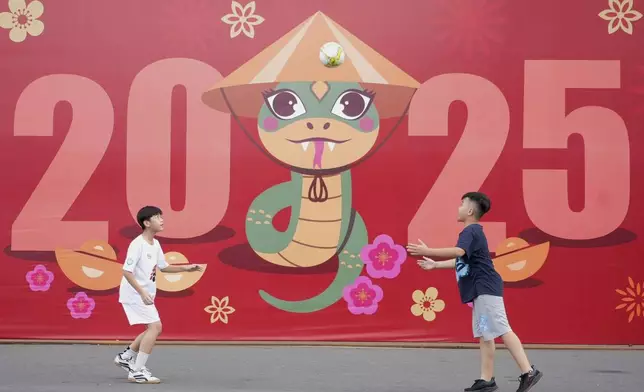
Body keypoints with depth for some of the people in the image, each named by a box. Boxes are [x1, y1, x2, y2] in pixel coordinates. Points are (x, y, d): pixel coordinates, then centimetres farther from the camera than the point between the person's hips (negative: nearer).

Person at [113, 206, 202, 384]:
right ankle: (137, 371, -11)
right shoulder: (138, 244, -20)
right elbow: (126, 272, -24)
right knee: (155, 326, -15)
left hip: (144, 295, 10)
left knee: (154, 328, 15)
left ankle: (125, 357, 28)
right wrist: (142, 292, -31)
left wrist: (185, 268, 8)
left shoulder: (155, 244, 8)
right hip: (135, 294, -10)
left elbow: (164, 267, 20)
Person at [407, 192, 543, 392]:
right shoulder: (472, 232, 22)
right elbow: (462, 261, 31)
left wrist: (427, 251, -29)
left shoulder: (471, 231, -11)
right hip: (481, 291, 11)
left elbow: (459, 251, -31)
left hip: (486, 289, -11)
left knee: (502, 330, -14)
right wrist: (435, 265, 31)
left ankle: (528, 372, -15)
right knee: (484, 335, 9)